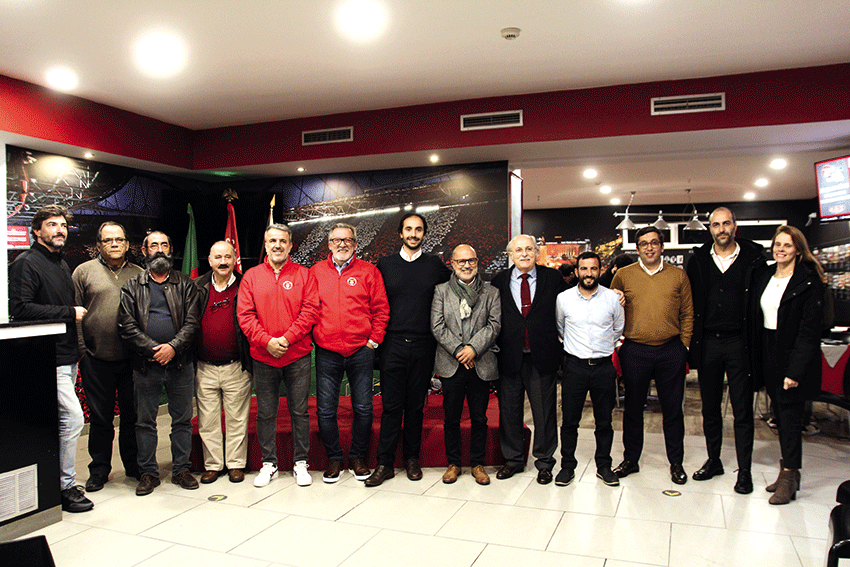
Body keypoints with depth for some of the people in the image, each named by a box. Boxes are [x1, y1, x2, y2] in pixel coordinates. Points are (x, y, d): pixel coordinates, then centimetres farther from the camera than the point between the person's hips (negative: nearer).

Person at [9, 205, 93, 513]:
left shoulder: (62, 264, 19)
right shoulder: (26, 263, -9)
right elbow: (20, 309, -20)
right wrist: (69, 312, -16)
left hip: (67, 355, 9)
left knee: (62, 420, 13)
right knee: (72, 417, -11)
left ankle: (57, 482, 24)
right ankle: (65, 487, 2)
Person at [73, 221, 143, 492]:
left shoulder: (139, 274, 9)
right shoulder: (83, 272, 4)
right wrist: (81, 350, -4)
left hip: (132, 358, 1)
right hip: (97, 359, -1)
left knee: (132, 415, 10)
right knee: (100, 418, 8)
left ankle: (133, 465, 24)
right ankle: (99, 470, 23)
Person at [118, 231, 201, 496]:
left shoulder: (185, 284, 8)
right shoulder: (132, 286, 7)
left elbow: (192, 322, -1)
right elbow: (127, 325, -1)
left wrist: (173, 347, -15)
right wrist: (152, 349, -12)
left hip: (180, 363, 0)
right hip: (146, 364, 0)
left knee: (182, 419, 7)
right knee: (145, 421, 7)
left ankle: (181, 469, 19)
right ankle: (148, 472, 19)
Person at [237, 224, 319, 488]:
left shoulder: (303, 275, 3)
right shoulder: (251, 276, 6)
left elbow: (310, 311, -5)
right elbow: (245, 315, 0)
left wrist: (287, 338, -15)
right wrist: (266, 341, -13)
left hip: (297, 356, -1)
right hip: (263, 357, 1)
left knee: (299, 411, 6)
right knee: (265, 413, 9)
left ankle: (301, 463, 19)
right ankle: (269, 463, 22)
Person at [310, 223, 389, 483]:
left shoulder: (368, 271, 4)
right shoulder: (316, 272, 8)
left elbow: (381, 308, 3)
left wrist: (374, 339, -3)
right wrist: (313, 336, 3)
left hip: (361, 352, -1)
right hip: (326, 353, 1)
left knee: (363, 408, 6)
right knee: (325, 410, 4)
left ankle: (358, 457, 23)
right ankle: (334, 458, 22)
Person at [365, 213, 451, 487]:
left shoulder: (435, 265, 7)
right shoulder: (385, 264, 7)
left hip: (423, 346, 1)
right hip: (392, 344, 0)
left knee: (416, 405, 8)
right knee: (391, 405, 1)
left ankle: (412, 458, 22)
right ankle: (384, 464, 9)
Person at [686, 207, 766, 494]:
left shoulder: (753, 257, -1)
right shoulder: (698, 260, 5)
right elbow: (690, 302, 8)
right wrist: (691, 341, 3)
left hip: (738, 342, -2)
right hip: (708, 343, 3)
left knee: (742, 410, 5)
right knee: (710, 407, 12)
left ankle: (744, 470, 17)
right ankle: (713, 460, 27)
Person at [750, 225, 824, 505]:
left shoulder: (809, 281, -10)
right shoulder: (762, 276, 8)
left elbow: (810, 330, -14)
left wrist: (796, 369, -18)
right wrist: (756, 361, 4)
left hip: (793, 356, -6)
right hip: (768, 355, 6)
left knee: (790, 416, 0)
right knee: (780, 416, 13)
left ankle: (789, 478, 11)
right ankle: (789, 472, 25)